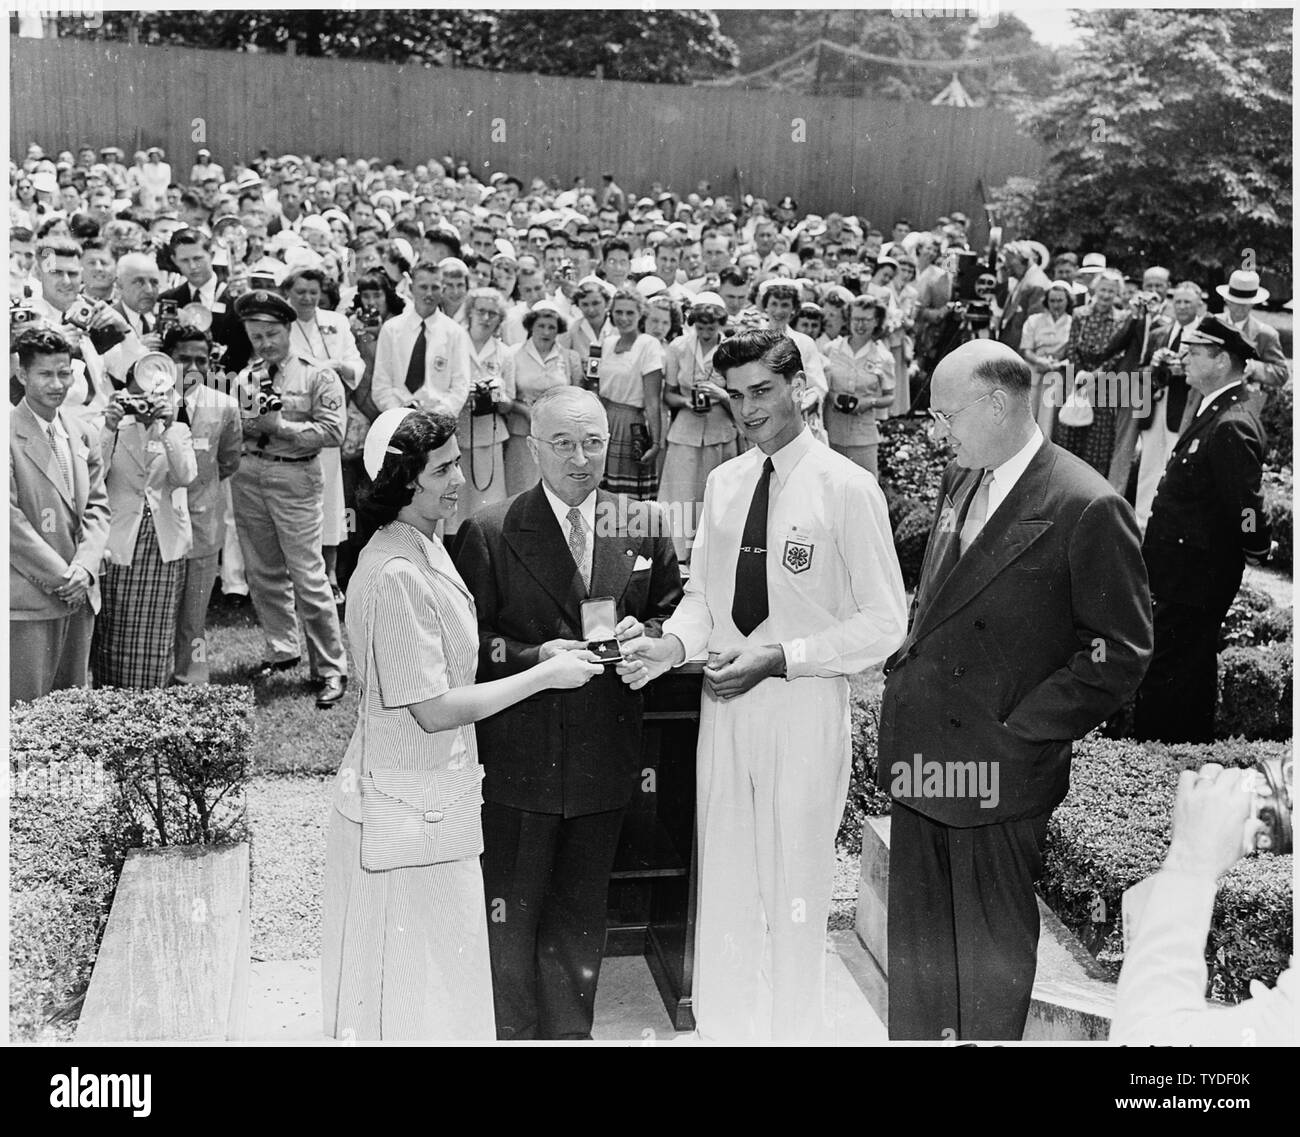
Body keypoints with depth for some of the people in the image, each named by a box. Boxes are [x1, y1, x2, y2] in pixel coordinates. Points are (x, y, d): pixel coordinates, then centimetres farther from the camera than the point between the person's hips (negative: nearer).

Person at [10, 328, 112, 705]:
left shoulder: (84, 433, 11)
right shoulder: (10, 435, -9)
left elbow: (97, 507, 9)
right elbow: (10, 518, -13)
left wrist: (84, 567, -6)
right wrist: (60, 576, -13)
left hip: (80, 594, 6)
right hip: (29, 598, -6)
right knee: (27, 710, -2)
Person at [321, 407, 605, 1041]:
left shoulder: (425, 549, 7)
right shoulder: (396, 575, -25)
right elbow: (435, 709, -25)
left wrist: (535, 653, 8)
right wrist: (547, 673, -19)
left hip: (435, 790, 9)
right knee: (412, 972, 7)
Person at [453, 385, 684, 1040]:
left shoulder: (644, 526, 2)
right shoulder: (488, 533, -9)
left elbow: (674, 615, 11)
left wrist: (644, 635, -10)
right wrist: (533, 657, -20)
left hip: (605, 759, 3)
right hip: (516, 760, -3)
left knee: (580, 918, 19)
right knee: (509, 918, 9)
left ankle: (571, 1031, 38)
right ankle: (511, 1033, 29)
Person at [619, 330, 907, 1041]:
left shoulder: (847, 488, -9)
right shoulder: (722, 483, 8)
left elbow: (884, 624, -9)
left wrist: (778, 656, -17)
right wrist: (672, 644, -9)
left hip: (805, 704, -5)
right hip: (723, 699, 5)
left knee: (796, 890, 9)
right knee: (722, 884, 14)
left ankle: (792, 1032, 28)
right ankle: (722, 1028, 32)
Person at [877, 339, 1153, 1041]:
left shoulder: (1087, 508, -15)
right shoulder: (958, 481, 8)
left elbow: (1121, 653, -13)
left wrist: (1019, 733, -15)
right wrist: (906, 665, 7)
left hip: (998, 770, -7)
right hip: (922, 758, 7)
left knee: (991, 952, 12)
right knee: (918, 947, 19)